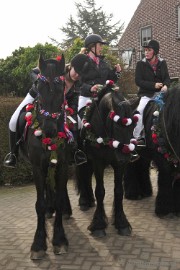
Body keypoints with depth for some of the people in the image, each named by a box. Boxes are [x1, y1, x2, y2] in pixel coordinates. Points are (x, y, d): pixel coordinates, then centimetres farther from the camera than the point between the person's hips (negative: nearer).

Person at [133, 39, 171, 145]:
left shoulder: (162, 63, 9)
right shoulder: (141, 64, 0)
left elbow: (167, 77, 10)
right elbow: (138, 81, -7)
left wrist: (166, 85, -14)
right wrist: (153, 85, -16)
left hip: (160, 93, 3)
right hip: (146, 94, -3)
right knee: (140, 111, -25)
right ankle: (138, 136, -14)